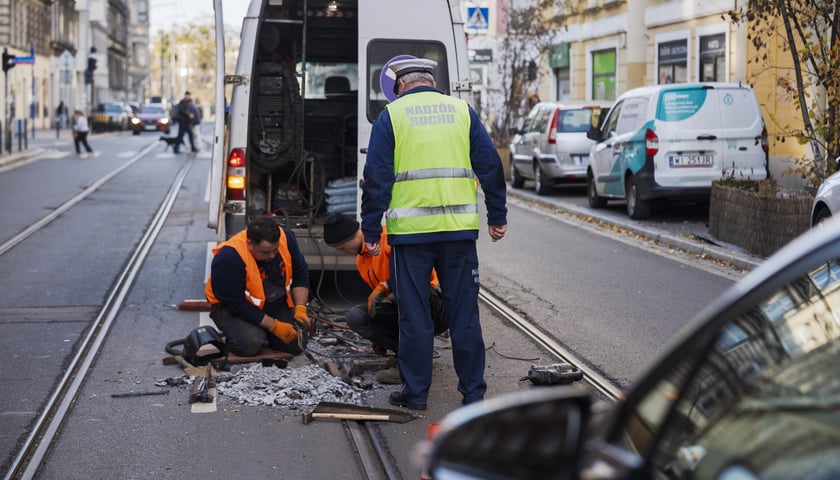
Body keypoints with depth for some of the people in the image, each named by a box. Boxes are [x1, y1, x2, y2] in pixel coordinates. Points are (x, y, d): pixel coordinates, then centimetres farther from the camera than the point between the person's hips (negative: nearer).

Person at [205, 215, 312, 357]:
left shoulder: (285, 238, -17)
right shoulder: (228, 259, -32)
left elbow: (300, 275, -3)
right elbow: (236, 304, -27)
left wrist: (300, 309, -16)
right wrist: (274, 326, -26)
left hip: (276, 305, 5)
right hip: (232, 307, -5)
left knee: (296, 343, -12)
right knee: (250, 344, -31)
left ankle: (262, 333, 15)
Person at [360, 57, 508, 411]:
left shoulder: (391, 116, 2)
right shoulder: (462, 110, 9)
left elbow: (377, 178, -2)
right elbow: (490, 165, 8)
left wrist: (371, 230, 2)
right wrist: (497, 216, 14)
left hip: (410, 231, -2)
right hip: (459, 229, 2)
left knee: (414, 315, 7)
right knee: (464, 312, 9)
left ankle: (415, 392, 12)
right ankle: (473, 392, 13)